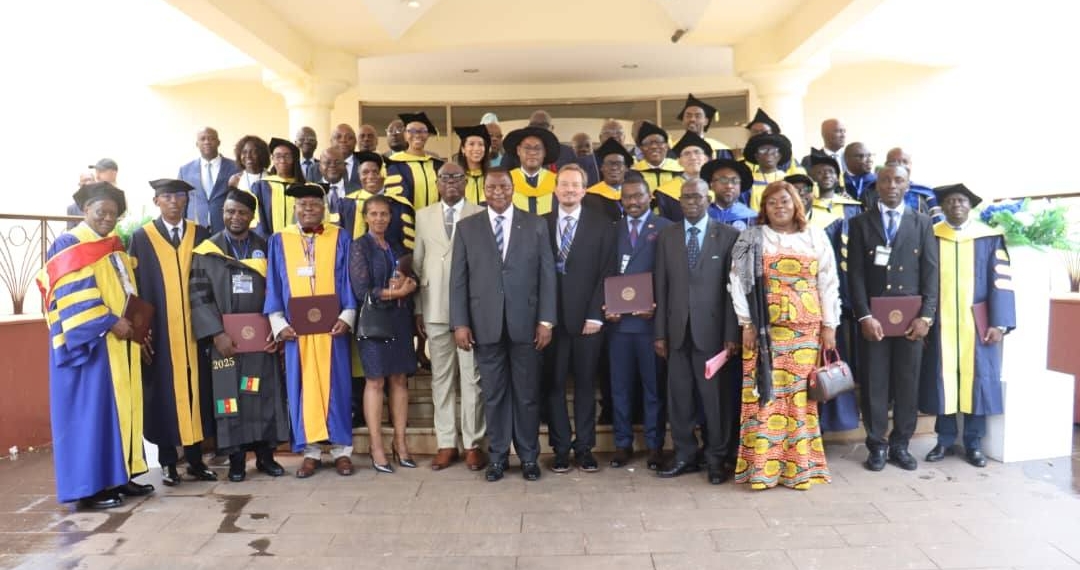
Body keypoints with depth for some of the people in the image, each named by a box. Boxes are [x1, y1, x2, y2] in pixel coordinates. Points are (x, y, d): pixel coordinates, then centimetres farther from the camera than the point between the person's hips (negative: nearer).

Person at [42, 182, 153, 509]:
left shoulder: (115, 248, 16)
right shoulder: (68, 245, -7)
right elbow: (73, 297, -17)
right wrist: (109, 322, -21)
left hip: (121, 342, 8)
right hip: (91, 342, -8)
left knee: (121, 407, 11)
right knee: (91, 410, -5)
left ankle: (119, 476, 19)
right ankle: (89, 486, 1)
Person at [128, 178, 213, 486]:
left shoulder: (200, 235, 7)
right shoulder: (142, 238, 2)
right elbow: (135, 287, 0)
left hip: (193, 330, 2)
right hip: (159, 332, -2)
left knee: (195, 390, 6)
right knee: (164, 394, 4)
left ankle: (195, 459, 17)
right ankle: (168, 462, 16)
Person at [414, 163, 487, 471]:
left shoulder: (481, 215, 2)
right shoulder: (423, 216, 11)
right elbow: (417, 265, 9)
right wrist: (418, 308, 5)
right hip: (435, 308, 3)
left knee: (472, 376, 2)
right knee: (441, 377, 8)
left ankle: (473, 444, 12)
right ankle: (446, 443, 17)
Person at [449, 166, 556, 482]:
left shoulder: (536, 225, 5)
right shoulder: (467, 227, 6)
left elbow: (547, 275, 2)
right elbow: (458, 279, 3)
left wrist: (546, 320, -5)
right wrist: (460, 323, -4)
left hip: (525, 322, 0)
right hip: (485, 324, 1)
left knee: (527, 393, 7)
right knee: (493, 394, 8)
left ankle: (528, 456, 22)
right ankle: (498, 456, 22)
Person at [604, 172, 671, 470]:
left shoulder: (665, 228, 1)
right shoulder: (613, 230, 12)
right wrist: (606, 306, -3)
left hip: (651, 318, -3)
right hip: (618, 319, 3)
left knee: (653, 385, 6)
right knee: (620, 385, 9)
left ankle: (655, 446, 18)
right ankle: (623, 444, 20)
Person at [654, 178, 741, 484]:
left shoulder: (728, 235, 2)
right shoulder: (666, 236, 10)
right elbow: (661, 287, 7)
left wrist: (732, 333, -7)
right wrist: (660, 332, 3)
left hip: (712, 328, -2)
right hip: (677, 329, 3)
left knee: (715, 396, 3)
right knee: (679, 396, 7)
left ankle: (716, 458, 18)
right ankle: (685, 455, 21)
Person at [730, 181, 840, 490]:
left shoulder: (816, 237, 9)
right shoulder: (752, 239, 4)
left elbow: (828, 283, 8)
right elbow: (740, 282, 0)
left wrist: (829, 325, 2)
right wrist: (747, 324, -6)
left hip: (805, 330, 2)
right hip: (764, 329, -1)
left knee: (800, 395, 3)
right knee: (765, 395, -2)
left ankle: (800, 466, 13)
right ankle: (762, 466, 4)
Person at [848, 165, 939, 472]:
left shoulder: (922, 223, 9)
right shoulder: (860, 222, 5)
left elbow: (931, 272, 3)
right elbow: (855, 273, -1)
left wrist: (925, 316, -7)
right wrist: (864, 316, -11)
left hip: (911, 317, 1)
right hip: (873, 317, -1)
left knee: (907, 383, 6)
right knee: (874, 383, 2)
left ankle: (900, 444, 19)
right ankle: (877, 445, 14)